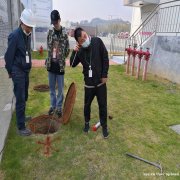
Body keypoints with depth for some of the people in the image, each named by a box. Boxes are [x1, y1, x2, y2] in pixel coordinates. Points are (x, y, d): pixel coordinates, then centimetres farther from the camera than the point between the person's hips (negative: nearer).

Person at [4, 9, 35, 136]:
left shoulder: (27, 35, 8)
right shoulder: (15, 35, -15)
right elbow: (9, 56, -10)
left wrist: (28, 67, 11)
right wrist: (10, 71, -2)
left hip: (26, 71, 7)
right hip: (18, 72, -7)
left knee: (24, 97, 17)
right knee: (20, 99, -4)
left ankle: (21, 116, 38)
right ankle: (21, 127, 5)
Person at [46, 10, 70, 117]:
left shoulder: (64, 33, -8)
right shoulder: (50, 32, 3)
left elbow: (67, 50, -2)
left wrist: (61, 58, -4)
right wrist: (51, 57, 8)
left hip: (60, 65, -4)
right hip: (51, 64, 4)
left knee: (60, 89, 6)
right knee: (52, 88, 14)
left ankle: (59, 107, 21)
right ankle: (53, 106, 30)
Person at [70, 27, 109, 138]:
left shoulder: (97, 42, -9)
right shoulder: (80, 50, -2)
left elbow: (105, 58, -6)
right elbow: (72, 64, 1)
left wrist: (105, 75, -8)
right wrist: (74, 52, -15)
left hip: (100, 81, -2)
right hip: (89, 83, 2)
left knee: (103, 105, 8)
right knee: (87, 104, 15)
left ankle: (104, 126, 28)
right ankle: (87, 122, 40)